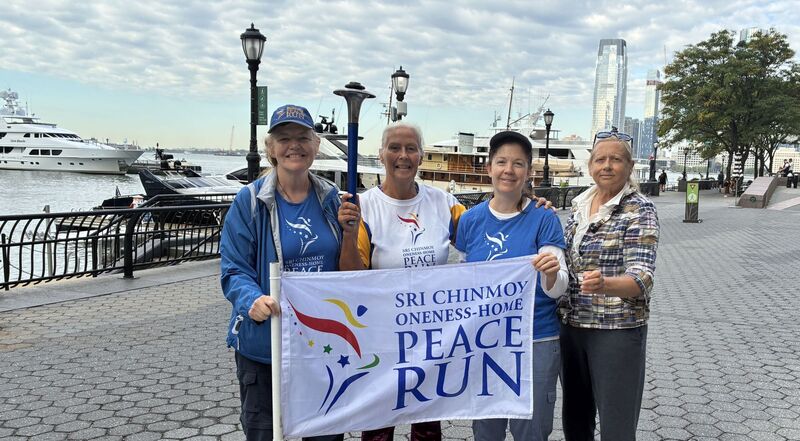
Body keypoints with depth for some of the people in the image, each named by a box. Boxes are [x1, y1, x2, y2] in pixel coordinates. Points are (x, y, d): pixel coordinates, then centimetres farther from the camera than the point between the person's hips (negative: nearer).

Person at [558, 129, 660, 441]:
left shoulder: (639, 210, -10)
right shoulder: (579, 205, 8)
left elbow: (642, 278, -19)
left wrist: (603, 284, -40)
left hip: (617, 330, -6)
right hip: (571, 325, 6)